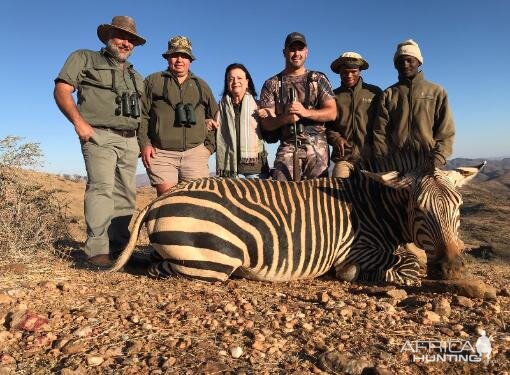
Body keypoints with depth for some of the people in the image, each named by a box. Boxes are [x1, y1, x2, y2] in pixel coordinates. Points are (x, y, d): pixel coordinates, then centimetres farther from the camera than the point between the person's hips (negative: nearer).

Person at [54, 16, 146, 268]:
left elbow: (142, 112, 26)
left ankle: (119, 248, 7)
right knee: (102, 187, -20)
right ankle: (98, 251, -20)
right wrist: (79, 122, -14)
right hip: (99, 136, -6)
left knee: (126, 193, 1)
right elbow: (61, 90, 0)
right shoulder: (85, 59, 10)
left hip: (130, 140, 6)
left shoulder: (136, 77, 26)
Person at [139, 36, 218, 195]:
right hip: (161, 153, -2)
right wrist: (144, 144, -6)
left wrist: (209, 146, 10)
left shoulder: (202, 86, 20)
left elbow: (215, 117, 22)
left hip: (195, 153, 2)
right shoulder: (153, 81, 12)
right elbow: (141, 114, 6)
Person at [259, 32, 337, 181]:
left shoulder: (319, 79, 12)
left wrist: (305, 112, -16)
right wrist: (285, 118, -20)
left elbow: (332, 113, 1)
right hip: (287, 146, 0)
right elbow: (266, 123, 2)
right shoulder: (272, 84, 10)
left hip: (317, 145, 0)